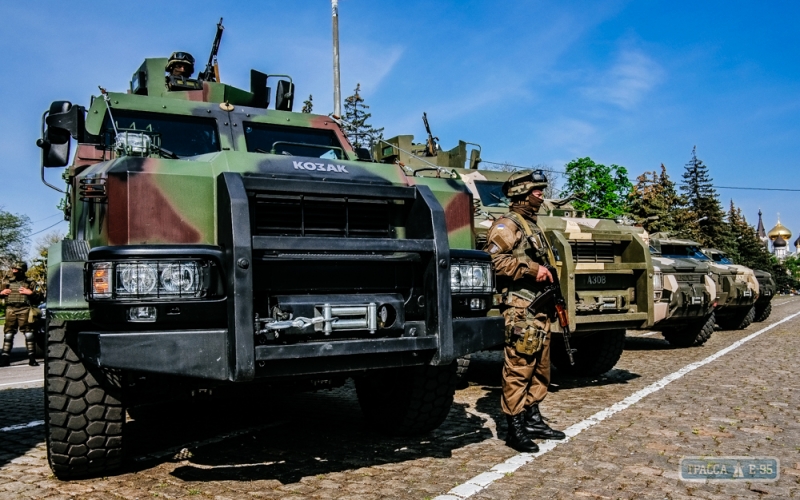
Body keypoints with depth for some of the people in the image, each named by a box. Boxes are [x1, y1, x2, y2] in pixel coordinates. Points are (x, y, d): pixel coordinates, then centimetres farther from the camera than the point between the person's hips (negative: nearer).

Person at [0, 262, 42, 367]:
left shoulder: (29, 283, 8)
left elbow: (38, 299, 8)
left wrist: (31, 293, -9)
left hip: (24, 310, -2)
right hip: (10, 310, 3)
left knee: (28, 333, -5)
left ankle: (32, 358, -4)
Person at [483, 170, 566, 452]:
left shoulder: (532, 226, 22)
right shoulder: (508, 225, -8)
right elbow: (494, 259, -22)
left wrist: (549, 282, 17)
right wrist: (532, 269, -21)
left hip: (540, 309, 10)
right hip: (520, 310, -10)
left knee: (540, 368, 14)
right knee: (518, 369, -7)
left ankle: (533, 420, 25)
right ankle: (515, 430, -1)